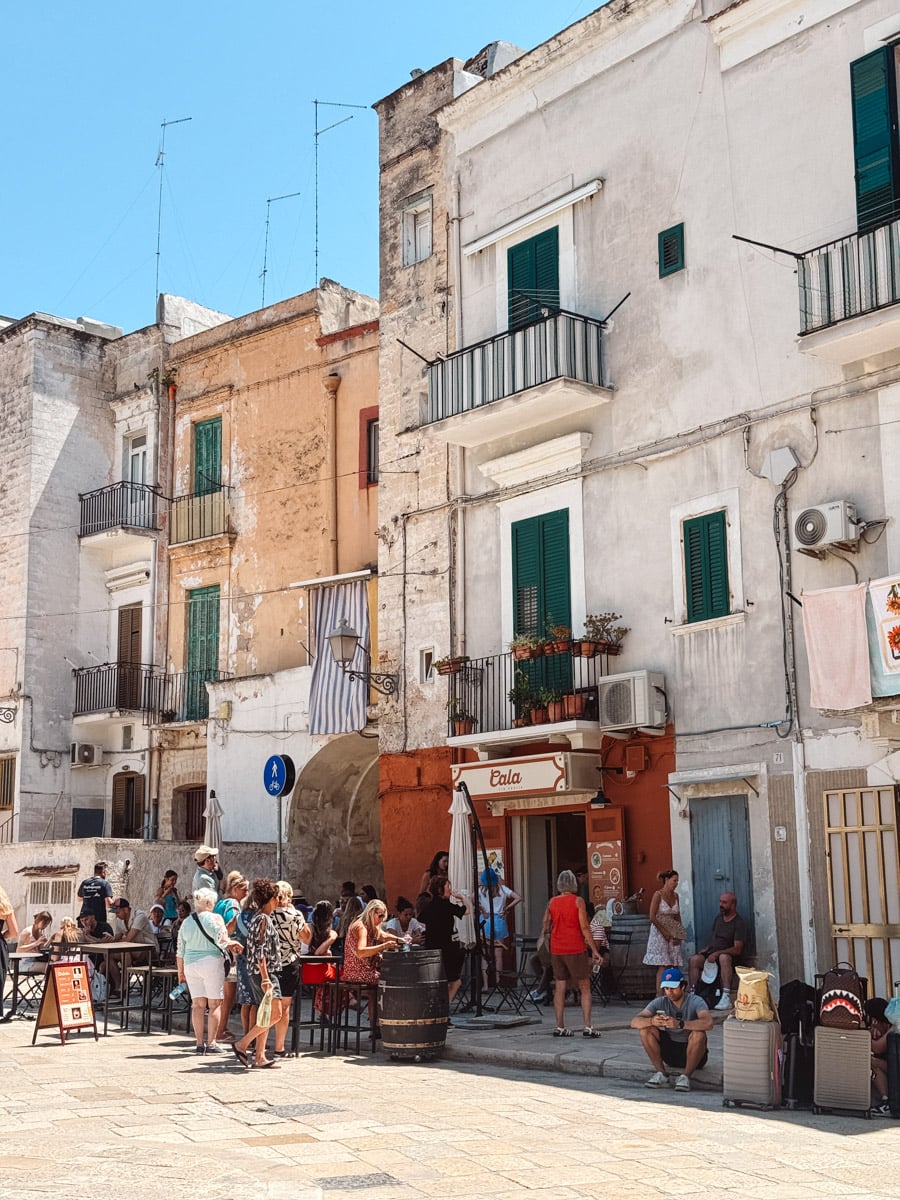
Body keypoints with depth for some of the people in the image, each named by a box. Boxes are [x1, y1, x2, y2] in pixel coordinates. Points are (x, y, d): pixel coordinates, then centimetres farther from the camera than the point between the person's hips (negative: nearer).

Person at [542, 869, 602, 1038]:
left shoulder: (552, 902, 5)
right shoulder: (578, 901, -6)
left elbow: (546, 928, 9)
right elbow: (584, 927, -10)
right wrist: (594, 950, -8)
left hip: (556, 951, 4)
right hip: (575, 950, -4)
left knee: (560, 988, 8)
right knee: (585, 988, 2)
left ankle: (560, 1027, 8)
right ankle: (587, 1027, -5)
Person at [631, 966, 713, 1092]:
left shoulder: (694, 1001, -16)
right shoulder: (660, 1002, -6)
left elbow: (708, 1023, -37)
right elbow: (634, 1022, -15)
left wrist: (680, 1024, -48)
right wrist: (652, 1021, -39)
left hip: (691, 1051, -3)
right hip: (669, 1051, 4)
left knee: (699, 1034, -34)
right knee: (645, 1029, -17)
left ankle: (686, 1076, -17)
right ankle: (661, 1074, -9)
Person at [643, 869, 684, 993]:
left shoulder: (675, 895, 7)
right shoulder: (658, 895, -11)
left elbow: (678, 916, 13)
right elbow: (652, 918, -14)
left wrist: (679, 933, 2)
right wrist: (664, 933, -12)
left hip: (673, 934, 6)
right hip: (660, 932, -6)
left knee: (674, 966, 1)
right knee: (663, 966, -9)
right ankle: (659, 995, -5)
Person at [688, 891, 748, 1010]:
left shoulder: (739, 923, -8)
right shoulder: (719, 918, 15)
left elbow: (737, 949, -17)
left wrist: (717, 953, -24)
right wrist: (707, 949, 5)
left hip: (729, 956, -6)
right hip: (712, 953, 6)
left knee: (723, 957, -41)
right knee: (694, 959, -24)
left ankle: (726, 997, -44)